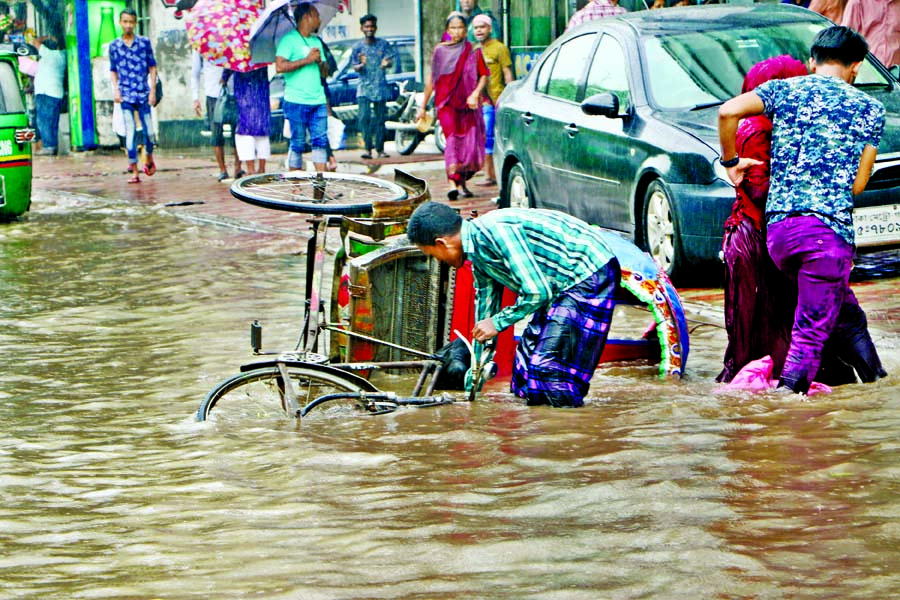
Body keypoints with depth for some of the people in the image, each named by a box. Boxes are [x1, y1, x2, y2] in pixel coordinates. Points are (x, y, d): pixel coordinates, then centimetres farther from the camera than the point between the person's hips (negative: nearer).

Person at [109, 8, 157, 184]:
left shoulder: (144, 42, 2)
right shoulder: (114, 46, 5)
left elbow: (152, 67, 6)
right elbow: (113, 70, 13)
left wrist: (153, 90, 0)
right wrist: (115, 89, 0)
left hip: (143, 93, 0)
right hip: (126, 95, 0)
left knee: (148, 131, 1)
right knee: (130, 133, -6)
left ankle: (149, 159, 31)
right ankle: (134, 172, -4)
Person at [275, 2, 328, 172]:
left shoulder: (316, 41, 19)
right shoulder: (289, 40, -5)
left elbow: (325, 73, 21)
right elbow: (280, 66, -18)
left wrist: (320, 61, -1)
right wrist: (307, 60, -14)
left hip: (318, 101, 6)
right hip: (296, 102, -6)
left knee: (320, 141, -1)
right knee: (298, 143, -2)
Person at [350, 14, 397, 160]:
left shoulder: (383, 44, 4)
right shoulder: (358, 47, 1)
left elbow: (392, 59, 3)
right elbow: (355, 67, 0)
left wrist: (387, 63, -21)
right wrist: (361, 65, -23)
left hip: (380, 87, 1)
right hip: (364, 87, -1)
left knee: (380, 118, 4)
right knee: (364, 117, -14)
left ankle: (380, 149, 10)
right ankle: (368, 148, -10)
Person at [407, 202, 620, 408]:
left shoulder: (497, 232, -25)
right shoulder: (477, 249, 7)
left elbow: (537, 292, -27)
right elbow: (485, 301, 20)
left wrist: (498, 322, -13)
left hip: (591, 274, -11)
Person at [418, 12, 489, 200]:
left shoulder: (473, 51, 6)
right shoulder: (439, 51, 8)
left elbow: (484, 75, 4)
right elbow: (432, 80, 13)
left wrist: (475, 94, -15)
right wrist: (423, 106, 15)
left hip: (467, 105, 1)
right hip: (446, 103, -1)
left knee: (469, 142, 0)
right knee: (452, 140, -15)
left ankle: (462, 183, 19)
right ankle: (453, 184, -25)